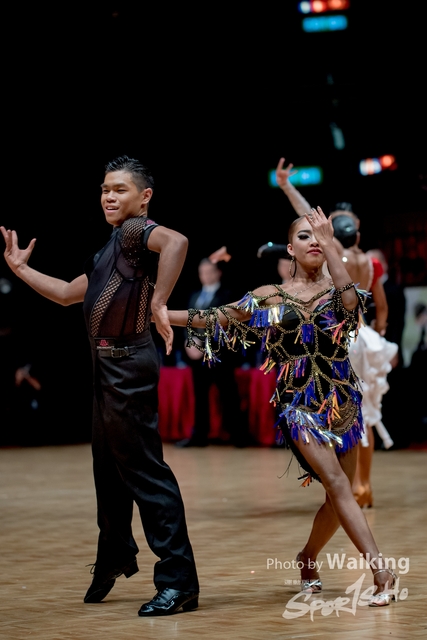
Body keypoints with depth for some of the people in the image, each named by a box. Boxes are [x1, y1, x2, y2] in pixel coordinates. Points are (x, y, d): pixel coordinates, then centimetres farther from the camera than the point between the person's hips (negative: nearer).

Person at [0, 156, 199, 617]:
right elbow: (67, 293, 29)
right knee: (108, 468, 20)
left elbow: (176, 242, -34)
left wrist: (158, 303, -36)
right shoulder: (110, 249, 20)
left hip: (129, 365, -10)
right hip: (107, 366, 10)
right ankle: (114, 556, 39)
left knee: (142, 468, -10)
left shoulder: (136, 230, -10)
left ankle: (179, 582, -8)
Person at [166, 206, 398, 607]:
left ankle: (308, 558, 31)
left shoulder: (335, 289, 4)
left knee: (339, 494, 5)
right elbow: (217, 319, 7)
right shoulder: (270, 296, 5)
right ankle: (381, 572, -22)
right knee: (336, 483, -18)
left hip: (342, 401, 2)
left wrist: (329, 244, -25)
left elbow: (351, 302, -20)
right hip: (299, 403, -2)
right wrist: (157, 313, 2)